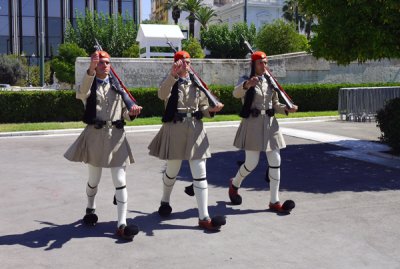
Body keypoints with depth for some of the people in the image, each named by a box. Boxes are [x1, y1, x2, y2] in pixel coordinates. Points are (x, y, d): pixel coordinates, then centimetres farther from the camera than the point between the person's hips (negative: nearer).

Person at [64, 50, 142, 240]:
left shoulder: (116, 85, 10)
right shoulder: (88, 85, 0)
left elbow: (124, 113, 11)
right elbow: (81, 93, -27)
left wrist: (131, 112, -13)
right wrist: (91, 70, -41)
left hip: (116, 135, 2)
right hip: (95, 135, -2)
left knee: (120, 180, -5)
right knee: (94, 180, 13)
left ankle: (122, 225, -3)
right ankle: (90, 209, 42)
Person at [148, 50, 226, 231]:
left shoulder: (196, 83, 11)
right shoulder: (171, 82, -1)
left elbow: (202, 108, 12)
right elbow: (162, 95, -25)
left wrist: (212, 109, -10)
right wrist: (173, 74, -38)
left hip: (195, 129, 3)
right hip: (175, 129, -3)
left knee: (200, 172, -3)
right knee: (172, 171, 11)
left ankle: (204, 217, -2)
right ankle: (165, 201, 40)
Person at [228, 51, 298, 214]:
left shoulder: (270, 82, 14)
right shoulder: (246, 81, -3)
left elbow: (275, 105, 18)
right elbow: (236, 93, -26)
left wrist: (287, 109, -1)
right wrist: (247, 85, -45)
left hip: (270, 124, 5)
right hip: (253, 124, -5)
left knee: (275, 161, 0)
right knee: (252, 163, -2)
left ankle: (274, 202, 6)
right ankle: (234, 184, 30)